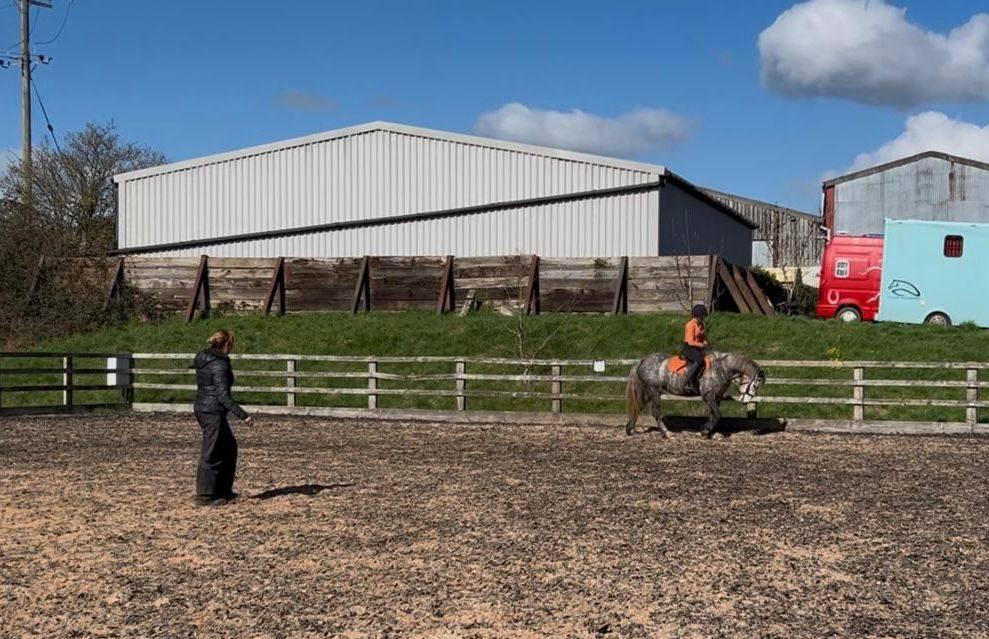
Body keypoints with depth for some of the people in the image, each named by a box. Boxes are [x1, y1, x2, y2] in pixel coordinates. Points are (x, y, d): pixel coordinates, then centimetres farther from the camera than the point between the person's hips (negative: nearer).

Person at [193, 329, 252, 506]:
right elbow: (223, 395, -22)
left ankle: (223, 491, 25)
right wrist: (242, 415, -19)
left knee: (229, 447, 19)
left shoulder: (202, 359, 10)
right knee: (211, 454, 0)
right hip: (213, 412, -10)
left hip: (201, 408, 10)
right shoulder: (220, 364, -18)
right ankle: (205, 496, 8)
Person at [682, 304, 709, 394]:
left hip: (698, 347, 9)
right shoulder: (691, 325, -15)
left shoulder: (700, 324, 12)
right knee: (699, 360, -33)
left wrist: (705, 343, 3)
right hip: (688, 348, -9)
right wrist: (702, 345, -11)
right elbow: (690, 342, -19)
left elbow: (703, 337, 24)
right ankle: (686, 383, -29)